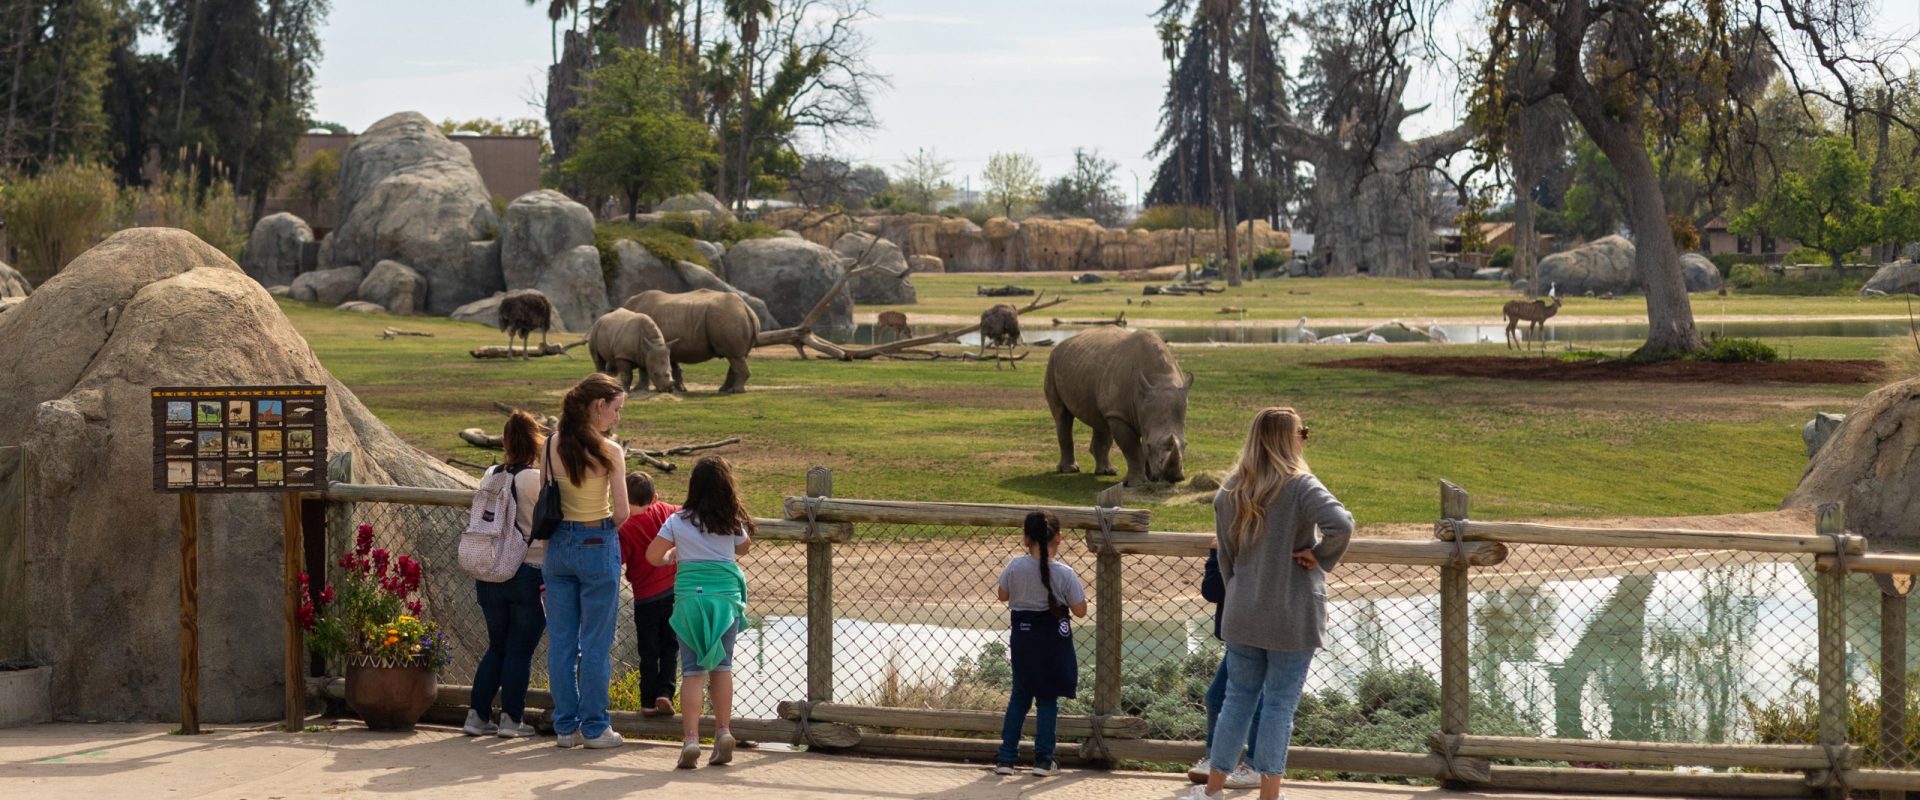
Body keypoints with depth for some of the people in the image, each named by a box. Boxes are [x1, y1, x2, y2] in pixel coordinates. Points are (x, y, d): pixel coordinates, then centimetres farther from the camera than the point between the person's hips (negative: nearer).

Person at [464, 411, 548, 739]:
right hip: (528, 573, -5)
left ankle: (477, 714, 14)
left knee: (496, 646, 16)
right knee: (520, 650, 5)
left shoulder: (491, 476, 4)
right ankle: (511, 719, 7)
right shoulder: (537, 480, -11)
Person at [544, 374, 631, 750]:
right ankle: (595, 727, 8)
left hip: (559, 545, 5)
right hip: (598, 545, -4)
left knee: (561, 641, 10)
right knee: (596, 642, 4)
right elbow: (621, 513, -14)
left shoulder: (550, 446, 0)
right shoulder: (609, 451, -14)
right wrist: (607, 525, 7)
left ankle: (565, 726, 15)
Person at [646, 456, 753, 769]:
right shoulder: (733, 523, 1)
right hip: (726, 595, 1)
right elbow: (743, 547, 19)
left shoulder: (678, 521, -2)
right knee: (722, 665, 12)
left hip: (689, 595, -1)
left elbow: (653, 555, 2)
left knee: (693, 670, -2)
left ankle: (690, 737, -11)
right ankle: (723, 731, 7)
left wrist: (673, 555, 21)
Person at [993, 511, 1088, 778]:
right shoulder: (1064, 574, -15)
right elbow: (1080, 610, -8)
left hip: (1022, 636, 2)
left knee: (1019, 697, 14)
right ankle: (1043, 759, 9)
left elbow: (1003, 595, 6)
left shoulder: (1015, 567, -10)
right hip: (1053, 638, -2)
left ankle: (1006, 758, 12)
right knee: (1047, 699, 9)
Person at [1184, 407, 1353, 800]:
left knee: (1238, 697, 16)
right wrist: (1320, 557, -14)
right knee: (1280, 702, 3)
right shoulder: (1300, 486, -14)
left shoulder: (1229, 491, 3)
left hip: (1243, 616, 5)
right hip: (1293, 619, -5)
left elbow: (1225, 556, 11)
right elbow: (1341, 524, -31)